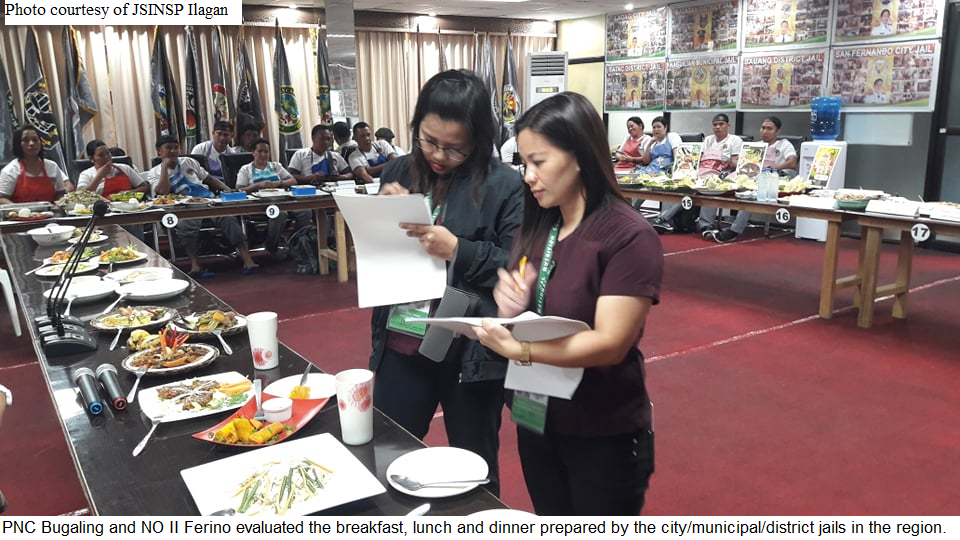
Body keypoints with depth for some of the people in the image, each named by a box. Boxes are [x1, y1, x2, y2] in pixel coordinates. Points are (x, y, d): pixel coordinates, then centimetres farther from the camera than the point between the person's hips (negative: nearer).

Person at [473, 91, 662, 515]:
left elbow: (610, 344, -24)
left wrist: (518, 349, -35)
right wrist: (510, 312, -16)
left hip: (604, 435, -6)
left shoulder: (629, 237, -18)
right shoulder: (536, 228, 1)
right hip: (536, 422, 6)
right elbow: (525, 326, 6)